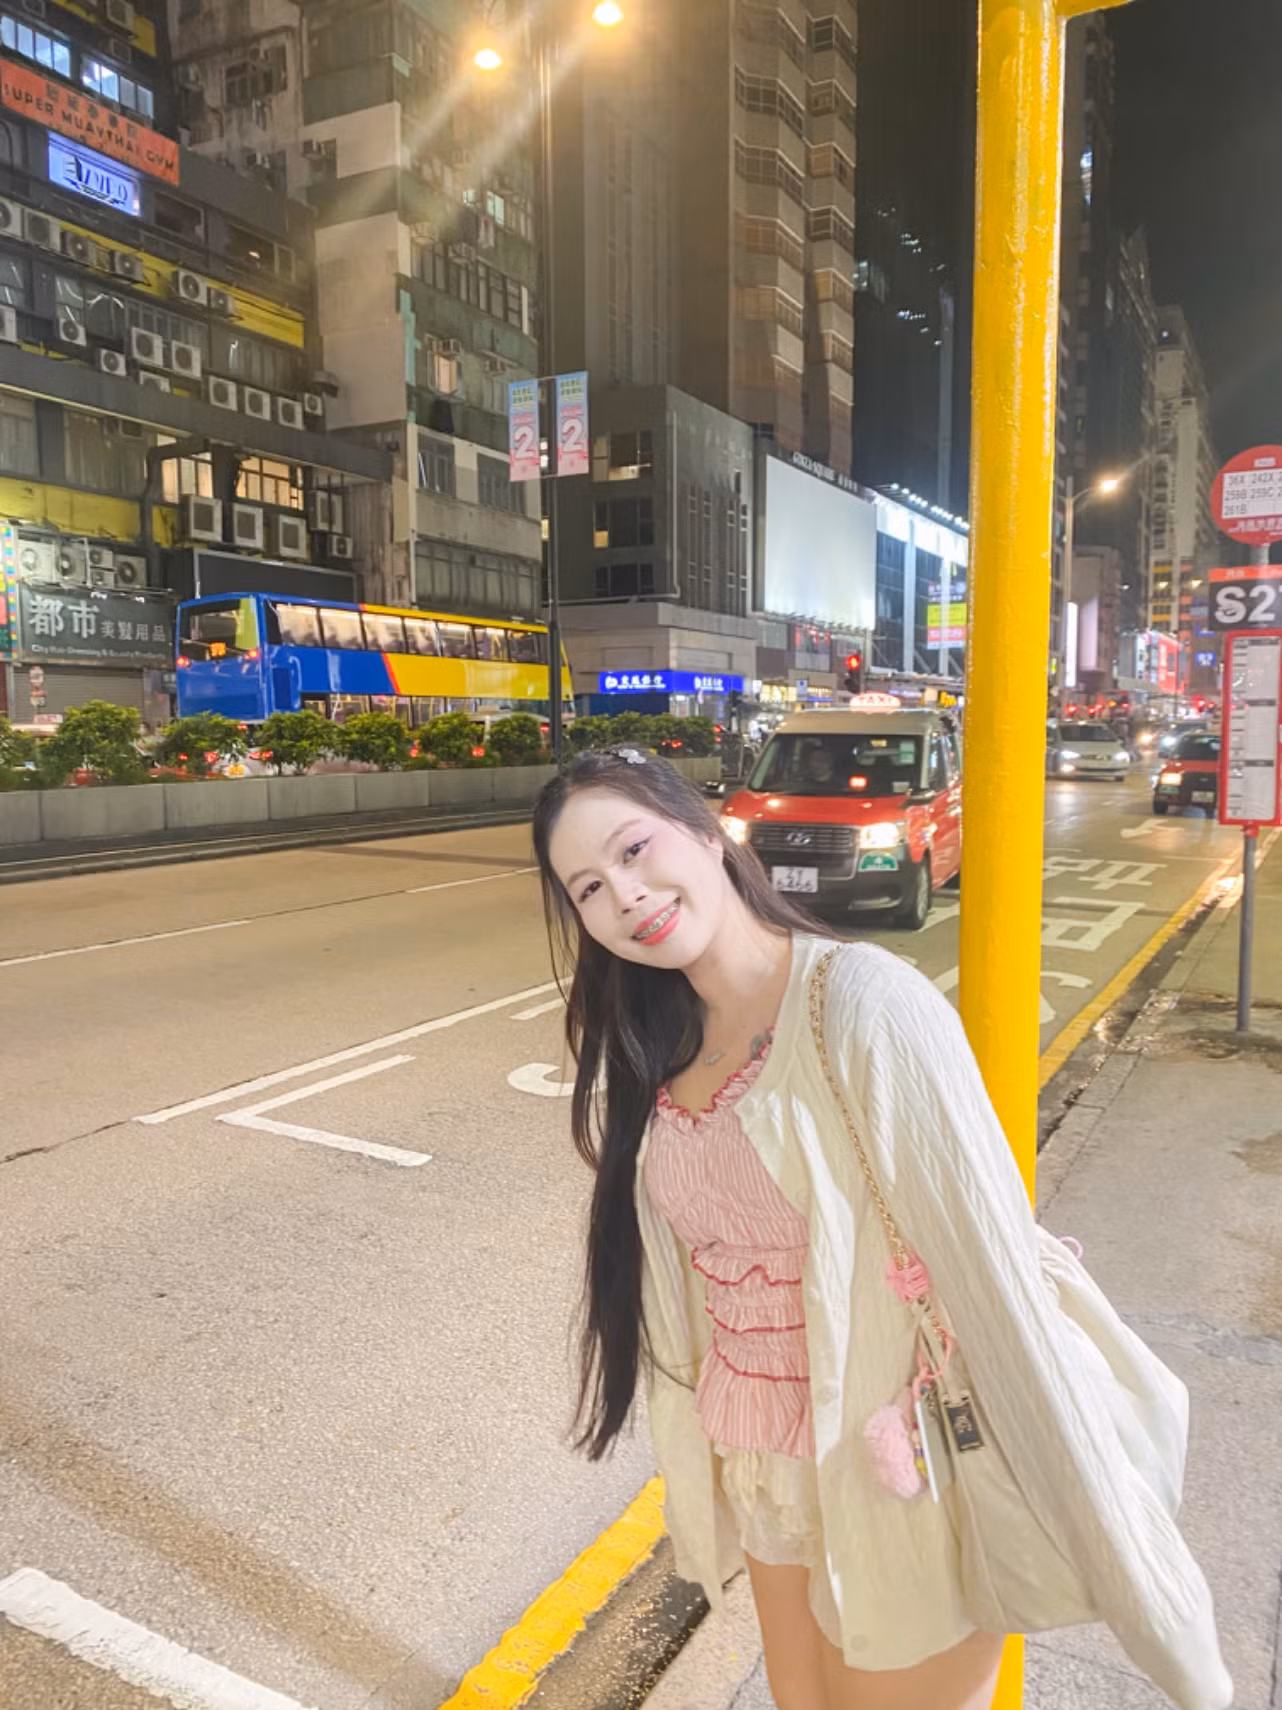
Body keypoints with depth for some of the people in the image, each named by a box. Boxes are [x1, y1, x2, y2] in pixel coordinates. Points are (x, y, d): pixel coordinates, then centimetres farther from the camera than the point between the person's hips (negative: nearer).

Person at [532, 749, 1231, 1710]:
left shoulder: (863, 1003, -24)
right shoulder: (654, 1049, -3)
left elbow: (1004, 1288, -26)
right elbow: (685, 1289, 6)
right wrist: (698, 1481, 13)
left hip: (898, 1491, -5)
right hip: (763, 1482, 6)